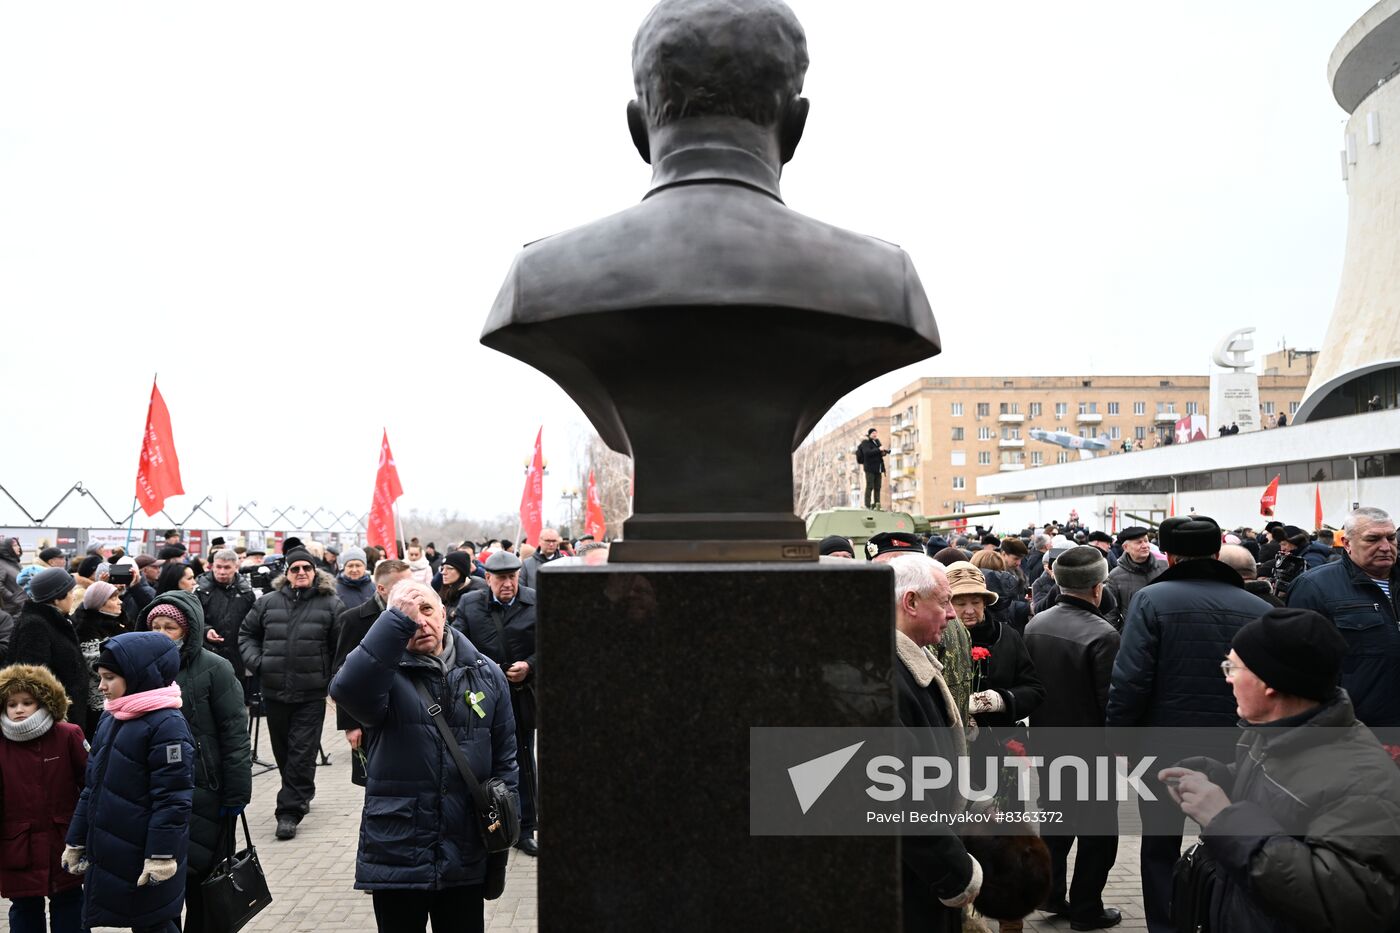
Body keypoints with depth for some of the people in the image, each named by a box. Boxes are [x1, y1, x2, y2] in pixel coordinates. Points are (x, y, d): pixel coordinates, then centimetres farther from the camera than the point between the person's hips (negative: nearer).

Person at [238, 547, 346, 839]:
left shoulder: (331, 604, -3)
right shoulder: (268, 603, 5)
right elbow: (246, 633, 18)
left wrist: (335, 679, -3)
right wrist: (255, 662, 3)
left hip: (312, 694, -4)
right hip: (274, 691, 4)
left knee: (302, 753, -4)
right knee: (282, 750, 16)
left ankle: (290, 810, 3)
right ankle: (301, 795, 36)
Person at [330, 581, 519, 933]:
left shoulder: (486, 674, 2)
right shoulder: (386, 673, -6)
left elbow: (504, 760, 7)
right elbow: (347, 690, -32)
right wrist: (399, 620, -32)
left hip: (466, 861, 2)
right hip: (397, 858, -2)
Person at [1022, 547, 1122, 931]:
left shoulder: (1035, 625, -5)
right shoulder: (1102, 634, -24)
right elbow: (1111, 699, -21)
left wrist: (1041, 725, 15)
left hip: (1046, 741, 6)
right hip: (1090, 748, -6)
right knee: (1098, 828, 11)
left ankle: (1052, 894, 31)